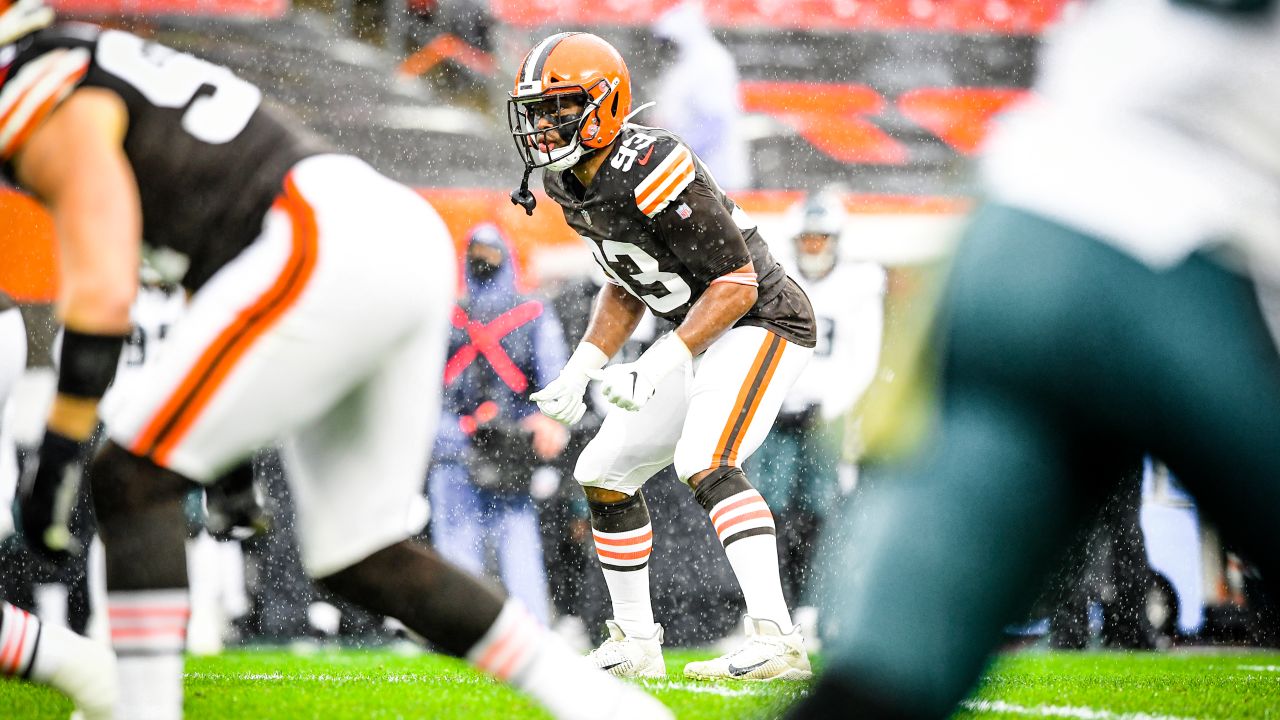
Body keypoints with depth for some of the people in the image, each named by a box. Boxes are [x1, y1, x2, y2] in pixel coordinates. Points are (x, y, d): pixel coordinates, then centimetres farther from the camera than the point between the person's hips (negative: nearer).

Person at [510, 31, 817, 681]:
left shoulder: (651, 175, -27)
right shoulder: (570, 184, 3)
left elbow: (737, 284, -25)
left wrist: (657, 367, -28)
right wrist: (580, 370, 5)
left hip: (761, 320, -10)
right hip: (702, 337, 10)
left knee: (704, 462, -30)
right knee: (603, 473, 11)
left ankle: (777, 640, -37)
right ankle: (635, 644, 22)